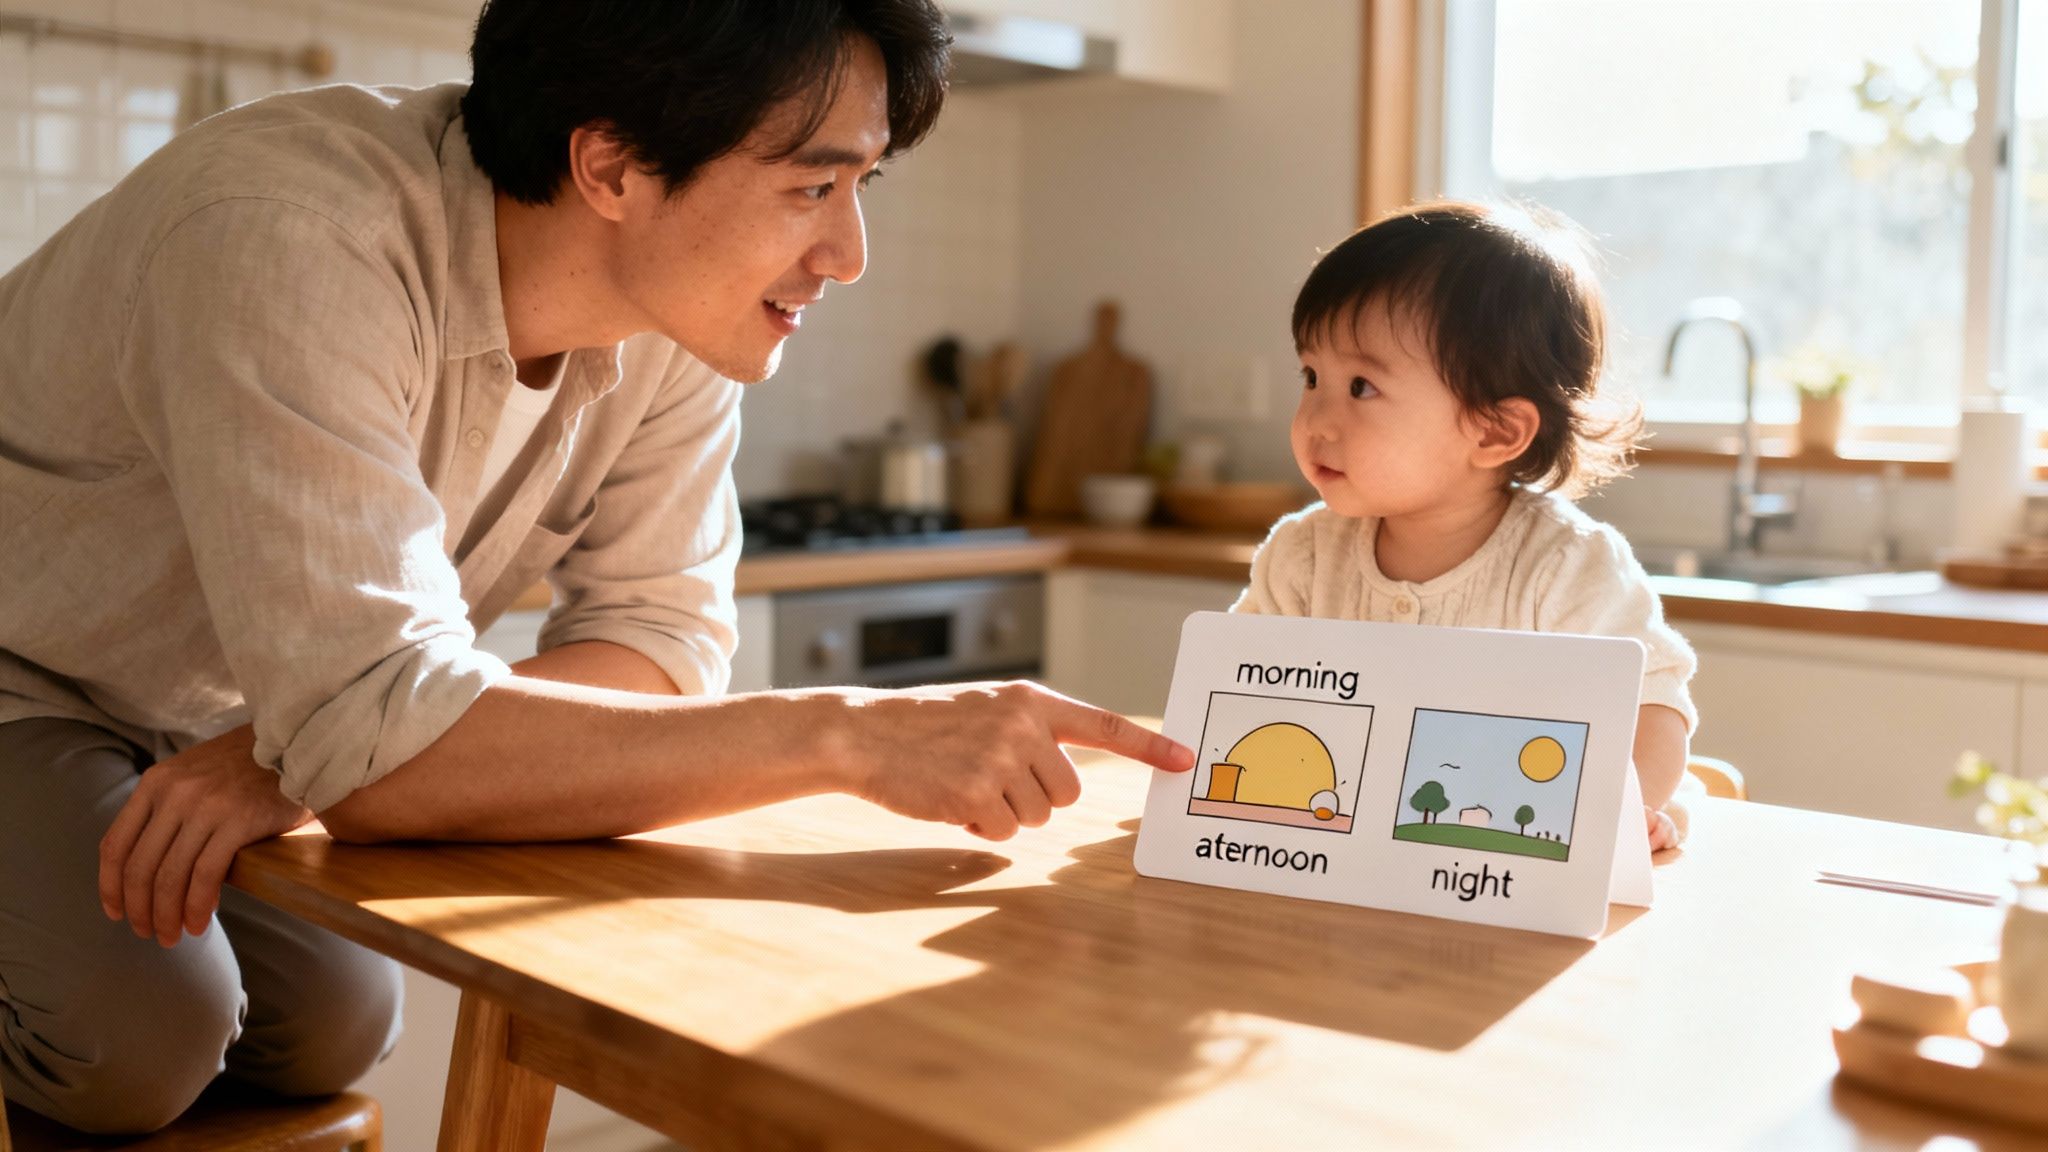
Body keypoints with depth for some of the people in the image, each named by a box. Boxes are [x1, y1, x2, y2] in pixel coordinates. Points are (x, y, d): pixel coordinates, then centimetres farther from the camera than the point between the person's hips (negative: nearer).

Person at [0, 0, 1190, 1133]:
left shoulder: (686, 310, -19)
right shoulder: (295, 246, -39)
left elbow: (660, 638, -18)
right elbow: (379, 744, -44)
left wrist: (302, 751, -31)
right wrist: (850, 736, -47)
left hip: (212, 708, 5)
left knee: (331, 1022, -7)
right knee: (135, 1034, -23)